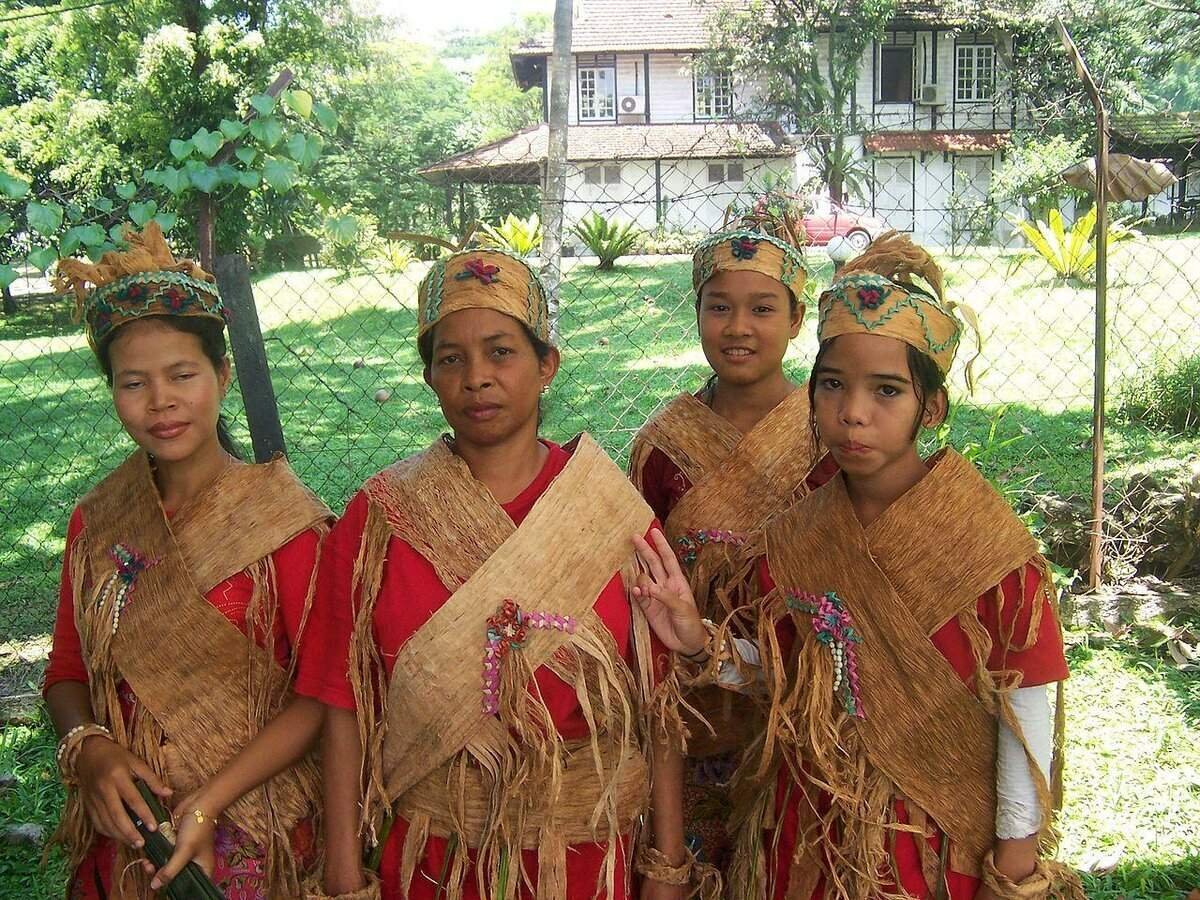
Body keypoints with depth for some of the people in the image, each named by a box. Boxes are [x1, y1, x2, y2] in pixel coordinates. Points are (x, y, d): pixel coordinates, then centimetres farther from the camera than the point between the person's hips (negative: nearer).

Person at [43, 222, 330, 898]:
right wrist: (89, 748, -13)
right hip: (123, 836, 4)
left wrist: (214, 798, -22)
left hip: (258, 840, -4)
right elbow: (68, 672, 7)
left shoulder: (284, 520, -15)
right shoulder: (96, 523, -1)